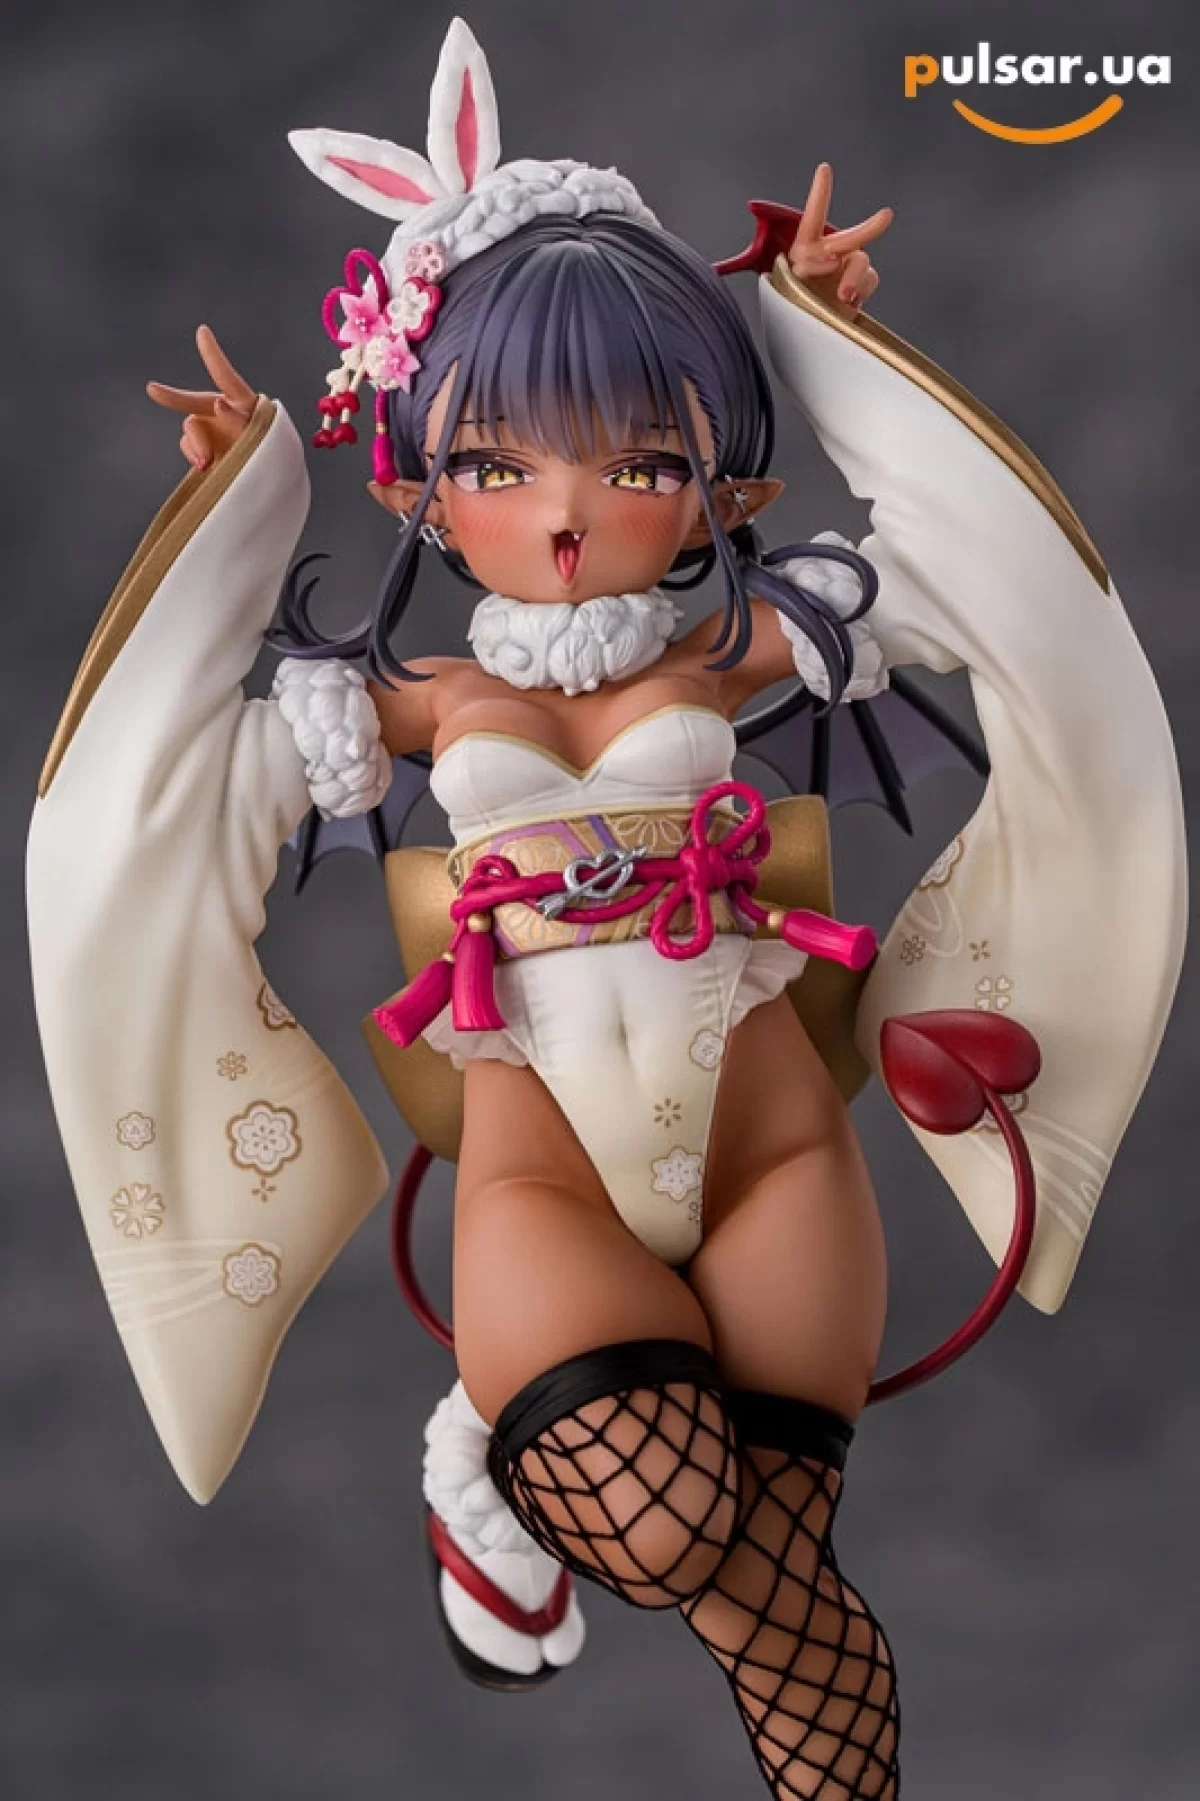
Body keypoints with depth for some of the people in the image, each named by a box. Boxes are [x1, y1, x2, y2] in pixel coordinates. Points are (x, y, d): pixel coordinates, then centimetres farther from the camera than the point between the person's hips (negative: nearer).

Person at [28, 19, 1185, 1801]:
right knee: (659, 1521, -27)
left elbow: (1000, 567, 2)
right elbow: (140, 781, 3)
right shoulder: (419, 704, 4)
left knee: (755, 1552, -9)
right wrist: (234, 507, 5)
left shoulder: (732, 652, 3)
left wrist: (826, 335, 2)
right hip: (542, 1150, -1)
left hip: (761, 1120, 1)